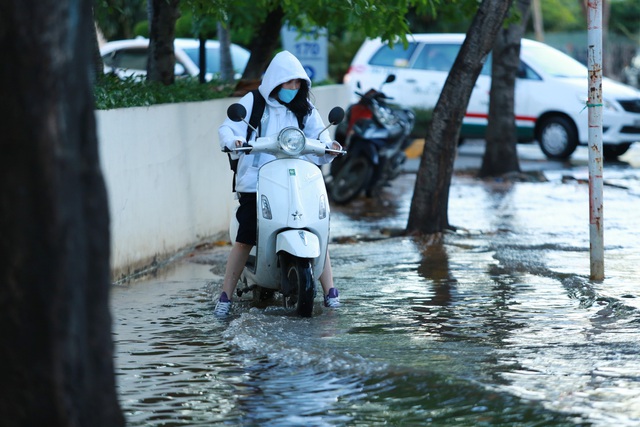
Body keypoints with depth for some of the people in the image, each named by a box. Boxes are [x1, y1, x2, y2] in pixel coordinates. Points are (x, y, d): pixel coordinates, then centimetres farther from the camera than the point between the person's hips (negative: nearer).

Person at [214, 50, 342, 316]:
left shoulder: (304, 108, 15)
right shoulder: (253, 102, 6)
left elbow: (318, 136, 10)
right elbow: (227, 128, 0)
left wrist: (329, 147, -13)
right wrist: (233, 141, -22)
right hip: (256, 182, -2)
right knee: (244, 240, -8)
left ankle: (330, 292, -4)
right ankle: (225, 297, 2)